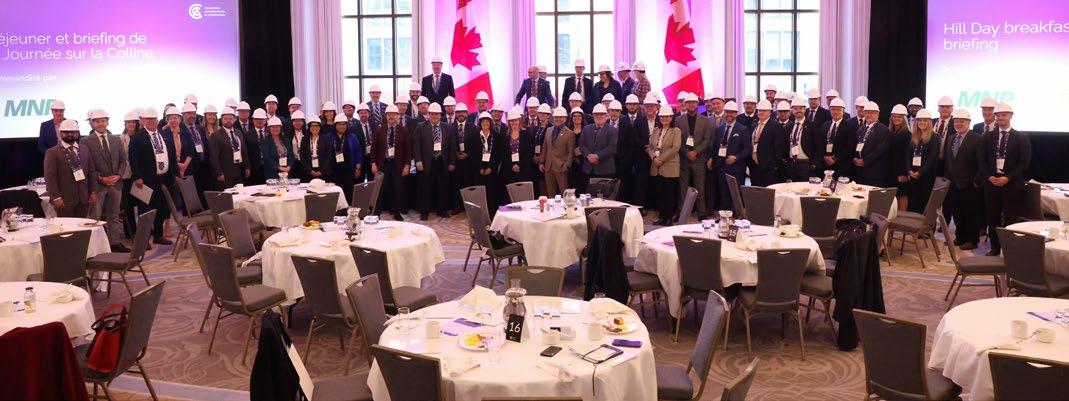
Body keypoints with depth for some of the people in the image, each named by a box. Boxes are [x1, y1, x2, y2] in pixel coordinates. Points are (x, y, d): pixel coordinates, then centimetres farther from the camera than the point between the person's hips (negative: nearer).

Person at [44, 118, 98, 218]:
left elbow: (92, 172, 14)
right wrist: (56, 197, -14)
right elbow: (50, 177, -7)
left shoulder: (85, 151, 13)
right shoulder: (52, 153, -2)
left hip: (83, 199, 4)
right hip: (64, 200, -4)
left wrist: (93, 192, 5)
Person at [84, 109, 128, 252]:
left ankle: (115, 242, 16)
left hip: (115, 183, 5)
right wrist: (101, 178, -15)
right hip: (97, 184, -4)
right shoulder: (87, 142, -4)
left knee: (114, 216, 11)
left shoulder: (116, 140, 11)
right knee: (95, 217, 0)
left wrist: (118, 175, -5)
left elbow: (123, 160, 11)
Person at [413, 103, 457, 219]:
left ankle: (442, 210, 21)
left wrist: (452, 162, 2)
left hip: (443, 163, 2)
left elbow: (453, 146, 7)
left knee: (443, 188, 8)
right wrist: (418, 161, -11)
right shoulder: (421, 128, 2)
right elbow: (416, 145, -2)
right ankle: (424, 212, 11)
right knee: (426, 189, 2)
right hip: (427, 163, -2)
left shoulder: (448, 128, 8)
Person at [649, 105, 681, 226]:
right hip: (657, 168, 5)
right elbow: (650, 146, 10)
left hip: (670, 167, -5)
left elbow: (675, 148, -13)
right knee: (660, 193, 7)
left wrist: (661, 159, -15)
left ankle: (669, 217, 6)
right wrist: (654, 157, -9)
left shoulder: (676, 131, -3)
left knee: (670, 193, -1)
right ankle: (662, 216, 15)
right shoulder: (655, 130, 13)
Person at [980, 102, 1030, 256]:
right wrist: (989, 177, -8)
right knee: (993, 218, 6)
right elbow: (982, 160, 7)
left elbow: (1024, 162, -5)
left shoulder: (1022, 138, 1)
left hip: (1012, 184, -3)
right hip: (991, 182, 3)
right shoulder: (988, 137, 10)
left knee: (1011, 218, -2)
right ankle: (995, 248, 15)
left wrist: (1008, 178, -15)